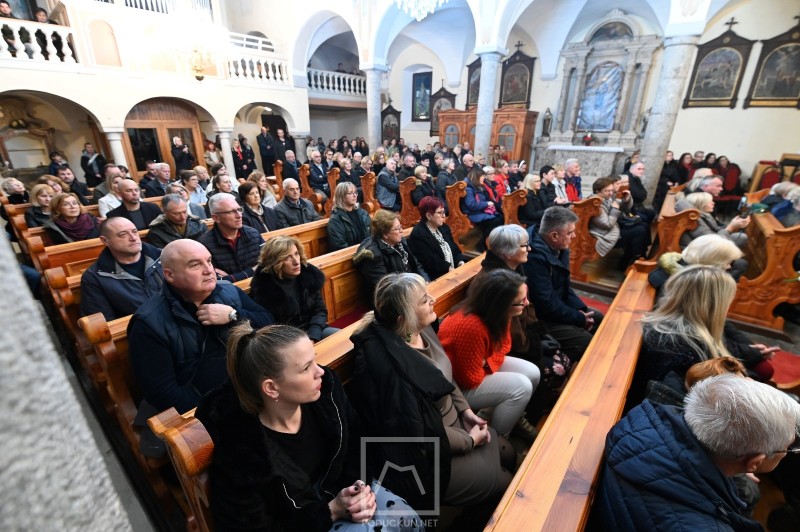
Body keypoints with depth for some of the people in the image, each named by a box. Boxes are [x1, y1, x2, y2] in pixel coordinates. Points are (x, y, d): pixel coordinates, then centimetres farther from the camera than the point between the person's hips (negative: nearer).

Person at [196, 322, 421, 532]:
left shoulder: (326, 387, -19)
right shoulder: (241, 456, -31)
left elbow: (355, 445, -1)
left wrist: (358, 487, -15)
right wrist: (332, 511, -22)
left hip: (334, 487, 4)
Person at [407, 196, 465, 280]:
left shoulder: (444, 228, 13)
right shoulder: (418, 235, -14)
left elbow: (455, 249, 16)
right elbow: (430, 263, -19)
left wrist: (461, 263, -2)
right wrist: (449, 269, -18)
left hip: (454, 272, 8)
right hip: (436, 278, -8)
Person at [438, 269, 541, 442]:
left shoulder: (497, 313, -13)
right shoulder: (471, 326, -39)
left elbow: (504, 345, 3)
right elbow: (471, 378, -27)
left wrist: (488, 362, -17)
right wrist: (491, 364, -9)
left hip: (480, 364, 8)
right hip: (457, 384, -8)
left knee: (532, 373, -1)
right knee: (521, 386, -18)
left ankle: (514, 417, 26)